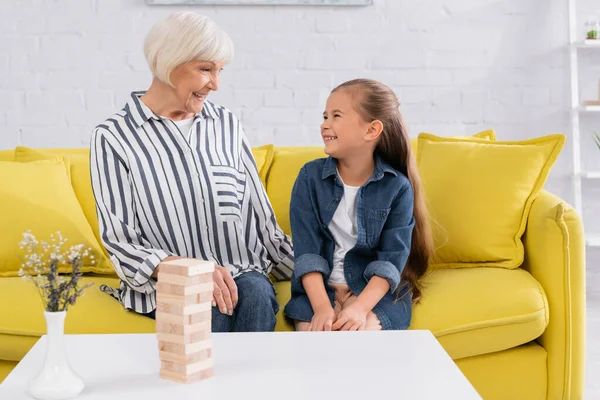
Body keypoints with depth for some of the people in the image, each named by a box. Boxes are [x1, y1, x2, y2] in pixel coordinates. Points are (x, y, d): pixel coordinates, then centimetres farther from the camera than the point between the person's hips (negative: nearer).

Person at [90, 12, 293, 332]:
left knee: (255, 292, -30)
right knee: (209, 306, -34)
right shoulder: (113, 137, -1)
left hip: (244, 273, 3)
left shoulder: (226, 125, 12)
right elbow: (120, 241, -5)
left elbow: (261, 214, 14)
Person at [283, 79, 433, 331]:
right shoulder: (310, 176, -2)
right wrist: (322, 307, -20)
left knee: (357, 330, -28)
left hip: (374, 289, -1)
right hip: (319, 286, 1)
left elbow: (393, 258, -9)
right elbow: (307, 251, -7)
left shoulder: (398, 187, -5)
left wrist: (360, 307, -23)